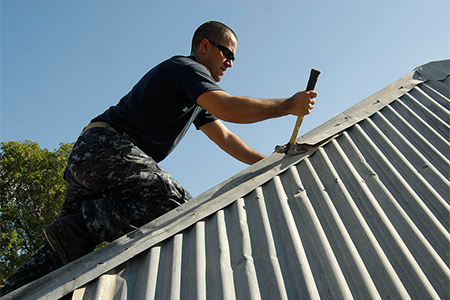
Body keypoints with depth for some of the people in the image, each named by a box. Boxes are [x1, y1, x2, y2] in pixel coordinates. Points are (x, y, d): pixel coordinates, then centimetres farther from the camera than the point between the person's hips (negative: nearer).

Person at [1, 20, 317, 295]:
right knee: (179, 203, -23)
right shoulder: (186, 67, -3)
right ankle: (81, 225, -18)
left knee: (63, 249, 8)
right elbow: (229, 108, -19)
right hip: (106, 145, -10)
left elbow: (225, 137, 25)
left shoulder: (196, 101, 26)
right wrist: (287, 105, -7)